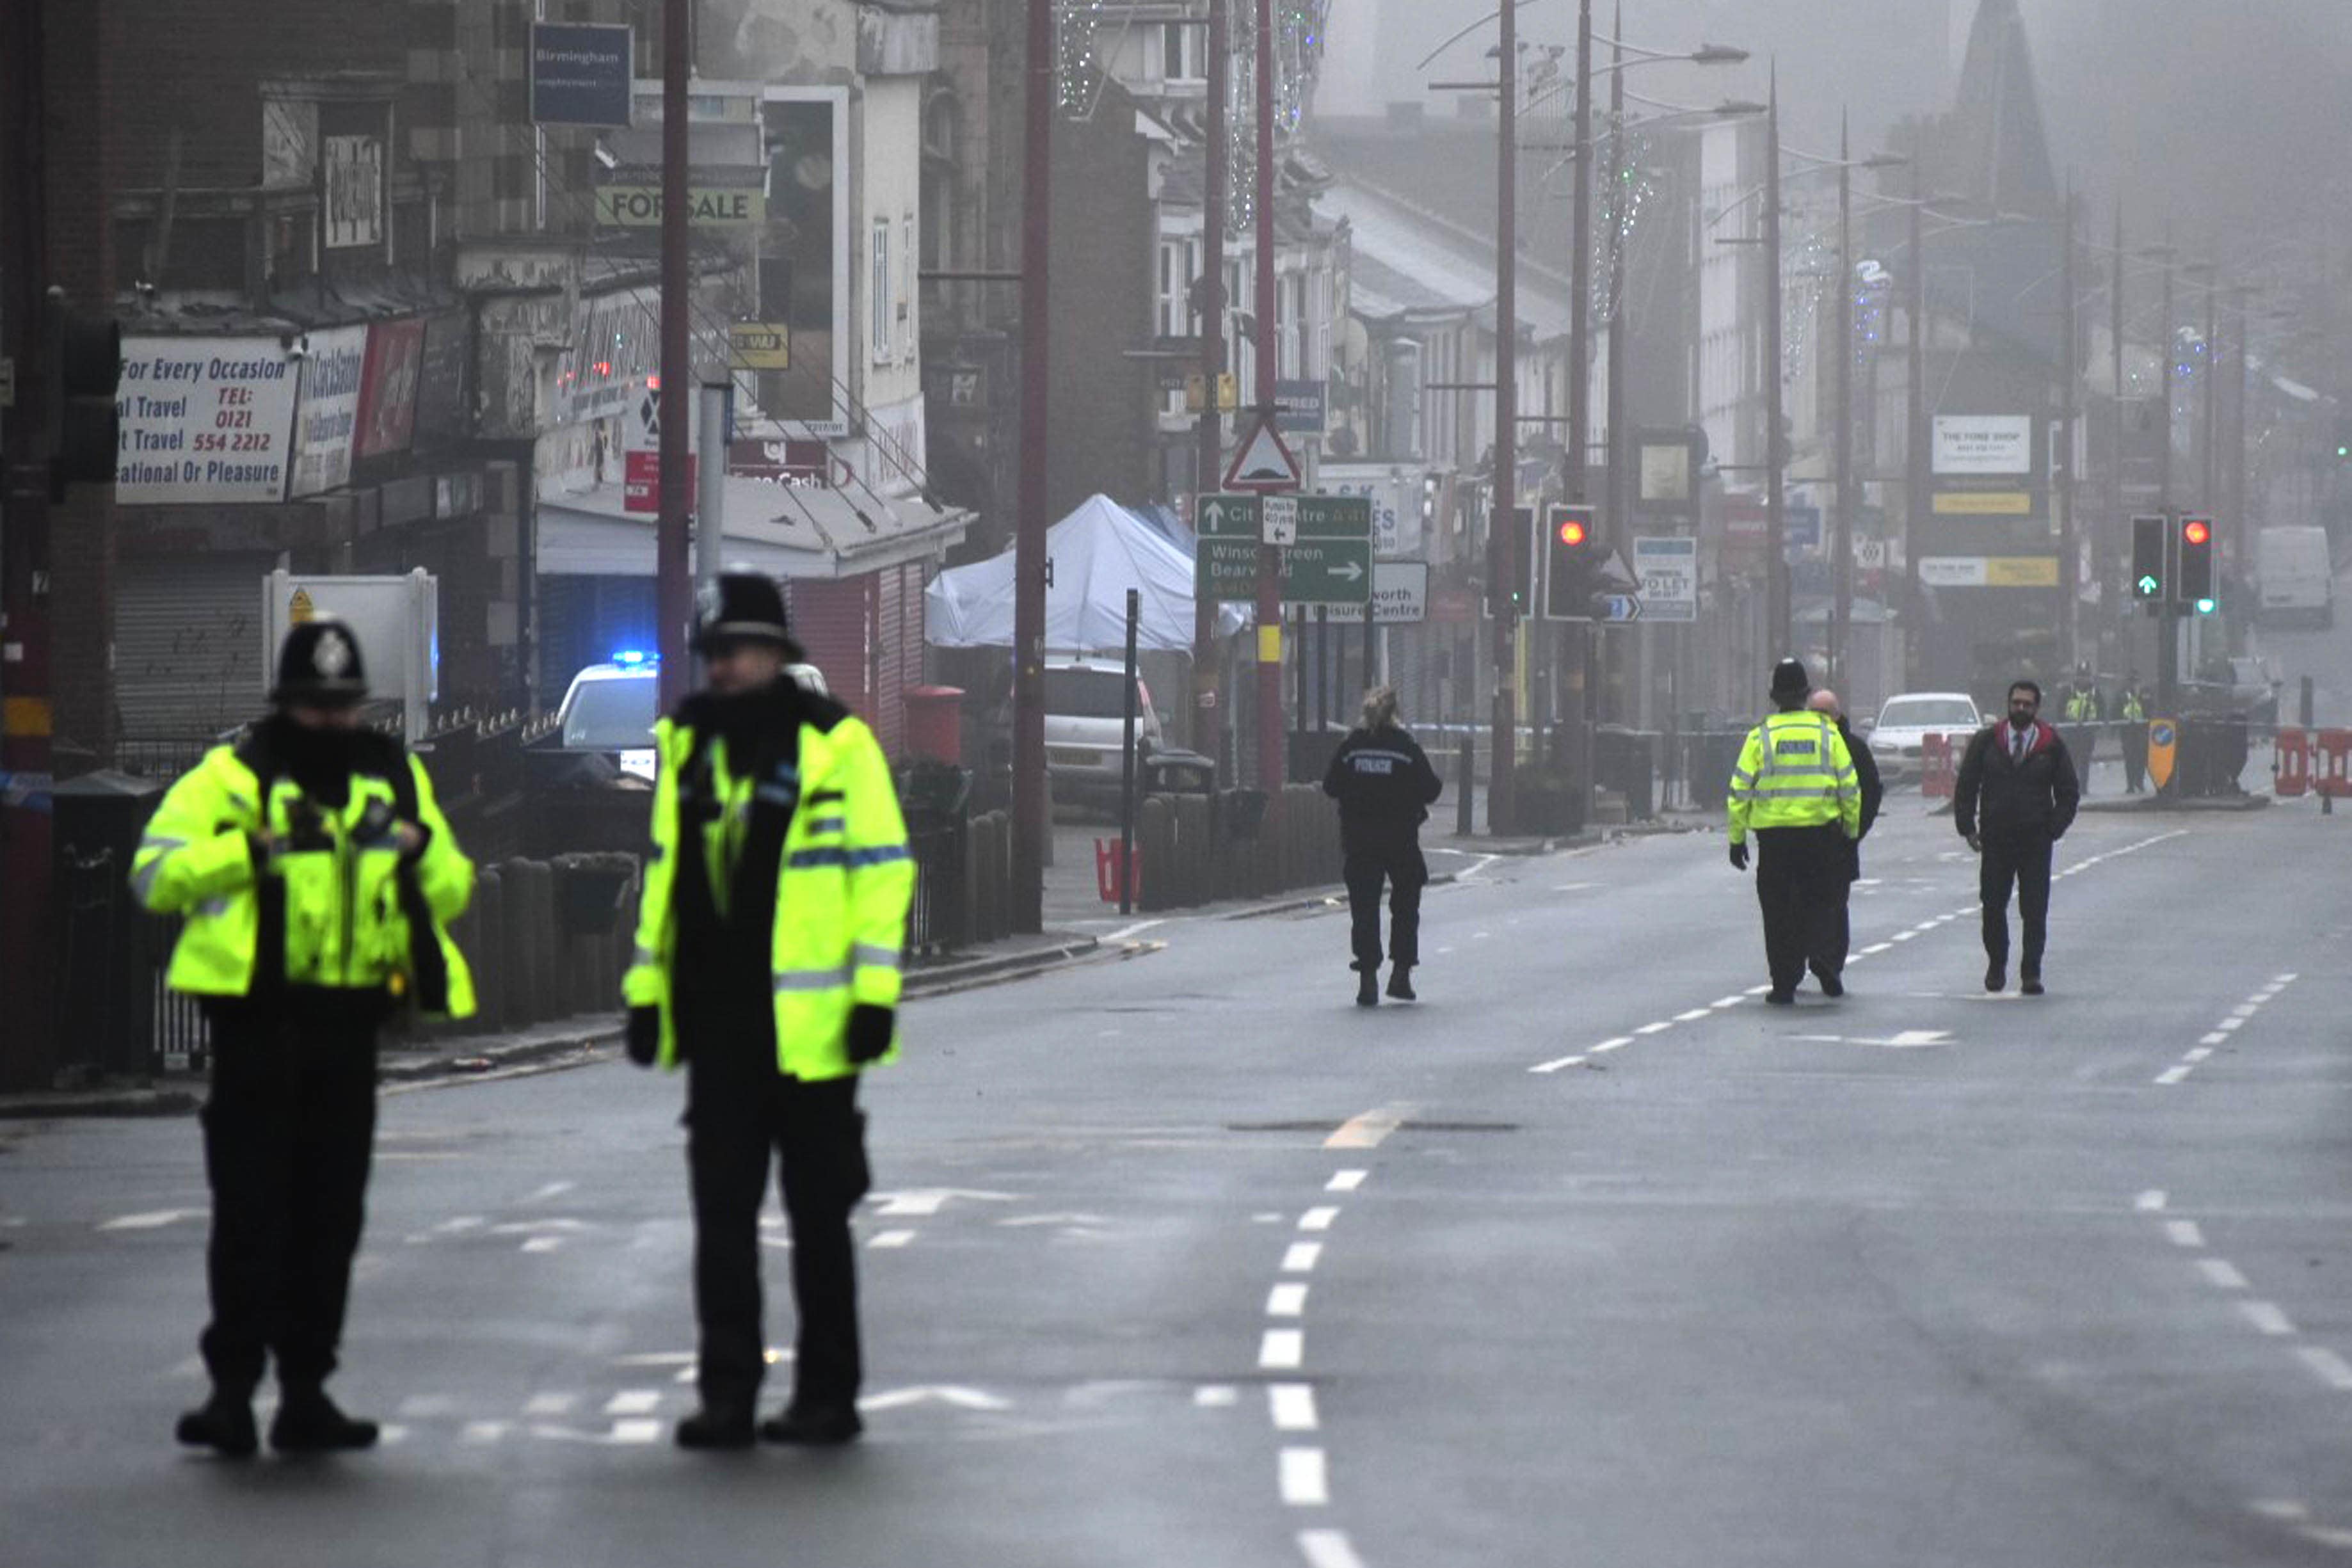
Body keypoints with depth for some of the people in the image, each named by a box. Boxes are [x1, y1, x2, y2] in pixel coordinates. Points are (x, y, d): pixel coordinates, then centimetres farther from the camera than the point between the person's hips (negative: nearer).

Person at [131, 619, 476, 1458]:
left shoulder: (396, 779, 13)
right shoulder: (231, 775, 0)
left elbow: (452, 893, 16)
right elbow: (154, 874, -7)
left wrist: (420, 849, -6)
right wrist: (252, 848, -18)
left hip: (349, 1022, 4)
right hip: (257, 1020, -4)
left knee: (329, 1214, 8)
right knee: (250, 1207, -7)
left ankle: (306, 1390, 14)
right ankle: (233, 1384, -5)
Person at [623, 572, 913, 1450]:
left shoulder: (833, 743, -6)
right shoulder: (688, 743, 11)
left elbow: (884, 867, -6)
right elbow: (665, 870, 18)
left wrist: (875, 992, -11)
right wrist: (647, 989, 14)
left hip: (806, 1024, -5)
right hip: (715, 1017, 5)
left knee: (817, 1215, 4)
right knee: (722, 1215, 3)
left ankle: (829, 1397, 11)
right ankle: (726, 1396, 6)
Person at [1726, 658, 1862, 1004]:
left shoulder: (1760, 737, -1)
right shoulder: (1828, 733, 1)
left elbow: (1741, 791, -2)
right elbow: (1850, 787, 4)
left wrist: (1737, 838, 6)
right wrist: (1852, 830, 15)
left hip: (1774, 835, -1)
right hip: (1821, 833, 1)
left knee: (1779, 912, 7)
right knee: (1820, 902, 12)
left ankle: (1784, 985, 6)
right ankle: (1825, 958, -13)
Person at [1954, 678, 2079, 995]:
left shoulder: (2052, 745, 3)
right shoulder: (1986, 742, 5)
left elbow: (2069, 793, 8)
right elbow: (1965, 787, 9)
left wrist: (2054, 828, -2)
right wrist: (1968, 827, 0)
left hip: (2036, 841, -1)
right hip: (1995, 839, 1)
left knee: (2035, 910, -4)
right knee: (1993, 907, 4)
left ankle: (2031, 974, 1)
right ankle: (1996, 966, 20)